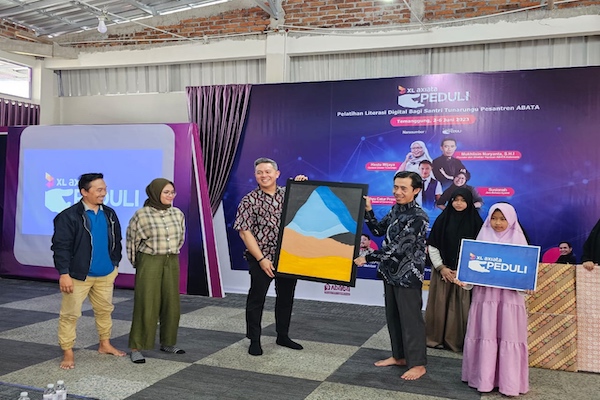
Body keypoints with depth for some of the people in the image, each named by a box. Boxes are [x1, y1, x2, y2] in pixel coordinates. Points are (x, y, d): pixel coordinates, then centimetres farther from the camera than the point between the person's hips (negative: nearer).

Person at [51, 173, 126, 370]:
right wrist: (64, 273, -19)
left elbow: (116, 242, 15)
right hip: (78, 275, -6)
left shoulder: (109, 214, 5)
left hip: (105, 274, 6)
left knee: (104, 310, 17)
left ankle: (105, 344, 34)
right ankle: (68, 352, 15)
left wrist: (115, 264, 13)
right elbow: (61, 246, -15)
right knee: (70, 314, 3)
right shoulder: (69, 216, -14)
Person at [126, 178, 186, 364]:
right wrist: (137, 263, 9)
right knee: (145, 305, -1)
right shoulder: (141, 215, -11)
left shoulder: (178, 214, 2)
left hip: (172, 263, 5)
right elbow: (132, 241, 1)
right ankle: (136, 347, 9)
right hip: (149, 263, -5)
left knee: (171, 304, 9)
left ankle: (168, 343, 24)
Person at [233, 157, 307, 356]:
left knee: (286, 296, 14)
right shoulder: (249, 200, -7)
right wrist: (261, 259, -15)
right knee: (256, 298, 4)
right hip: (261, 259, -4)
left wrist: (301, 184, 1)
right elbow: (244, 232, -11)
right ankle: (254, 341, 19)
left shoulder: (289, 194, 4)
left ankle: (283, 336, 31)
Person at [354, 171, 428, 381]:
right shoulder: (395, 209, 6)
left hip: (408, 275, -8)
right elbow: (379, 231, 14)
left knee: (410, 319, 1)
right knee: (392, 316, 16)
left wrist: (367, 258, -19)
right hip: (391, 272, 8)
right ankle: (399, 356, 31)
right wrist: (368, 210, -1)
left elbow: (397, 247, -24)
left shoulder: (418, 217, -20)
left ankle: (418, 364, 14)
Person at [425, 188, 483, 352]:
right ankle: (435, 338, 16)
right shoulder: (443, 219, 2)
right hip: (442, 270, 1)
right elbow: (432, 246, 3)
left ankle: (457, 340, 11)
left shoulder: (475, 222, 0)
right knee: (439, 305, 5)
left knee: (460, 306, 0)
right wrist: (441, 267, -5)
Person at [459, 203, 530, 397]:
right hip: (485, 294, 1)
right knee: (485, 336, 4)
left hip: (510, 295, -1)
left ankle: (510, 383, 9)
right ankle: (483, 379, 13)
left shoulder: (517, 239, 5)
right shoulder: (483, 237, 8)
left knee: (509, 337, 1)